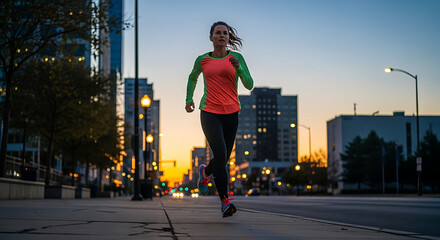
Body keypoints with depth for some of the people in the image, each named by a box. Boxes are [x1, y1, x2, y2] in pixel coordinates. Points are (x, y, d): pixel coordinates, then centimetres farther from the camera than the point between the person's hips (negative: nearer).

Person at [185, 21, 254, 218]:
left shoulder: (236, 57, 6)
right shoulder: (203, 60, 7)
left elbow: (249, 85, 0)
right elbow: (192, 78, 27)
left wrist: (238, 68, -16)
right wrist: (189, 99, 20)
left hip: (231, 113, 2)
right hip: (209, 112, -2)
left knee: (224, 158, 9)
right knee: (220, 154, -18)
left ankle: (205, 172, 44)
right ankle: (225, 201, -14)